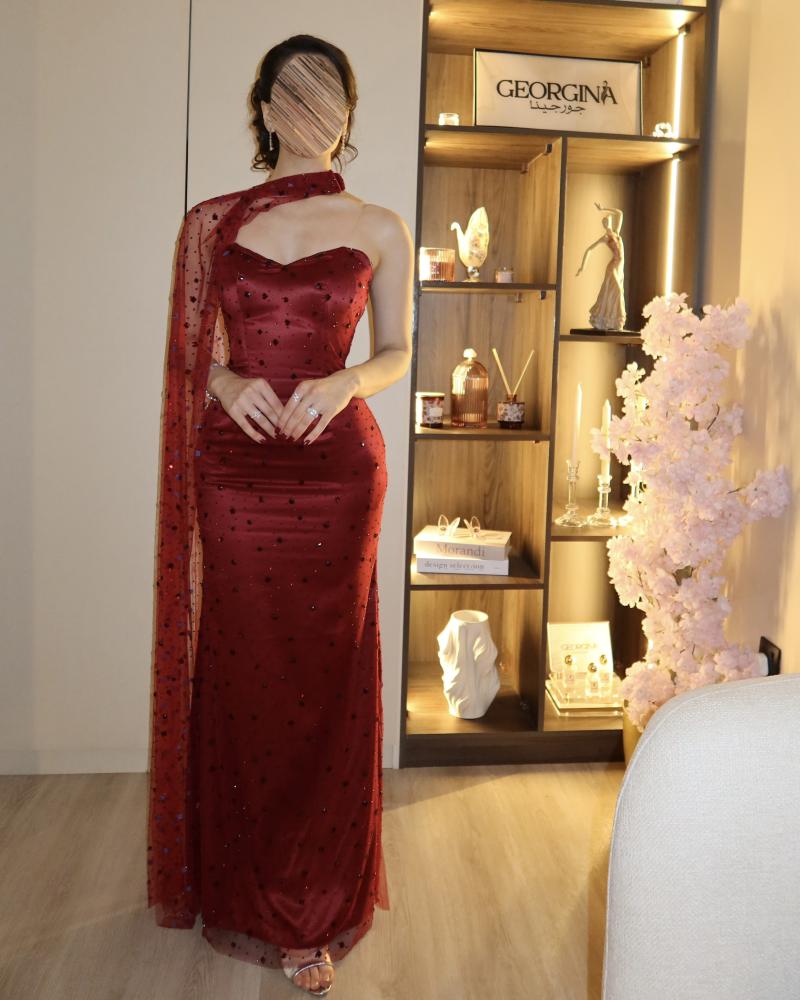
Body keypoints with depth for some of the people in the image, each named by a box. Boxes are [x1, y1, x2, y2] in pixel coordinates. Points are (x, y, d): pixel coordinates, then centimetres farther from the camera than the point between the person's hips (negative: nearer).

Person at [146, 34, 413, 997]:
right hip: (234, 470, 1)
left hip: (335, 467, -1)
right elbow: (197, 349, 13)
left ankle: (313, 915, 16)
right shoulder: (212, 221, 10)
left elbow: (398, 352, 9)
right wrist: (227, 381, -9)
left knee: (321, 682, 2)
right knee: (237, 675, 5)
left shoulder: (380, 228, 7)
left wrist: (344, 382, -11)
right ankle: (240, 893, 25)